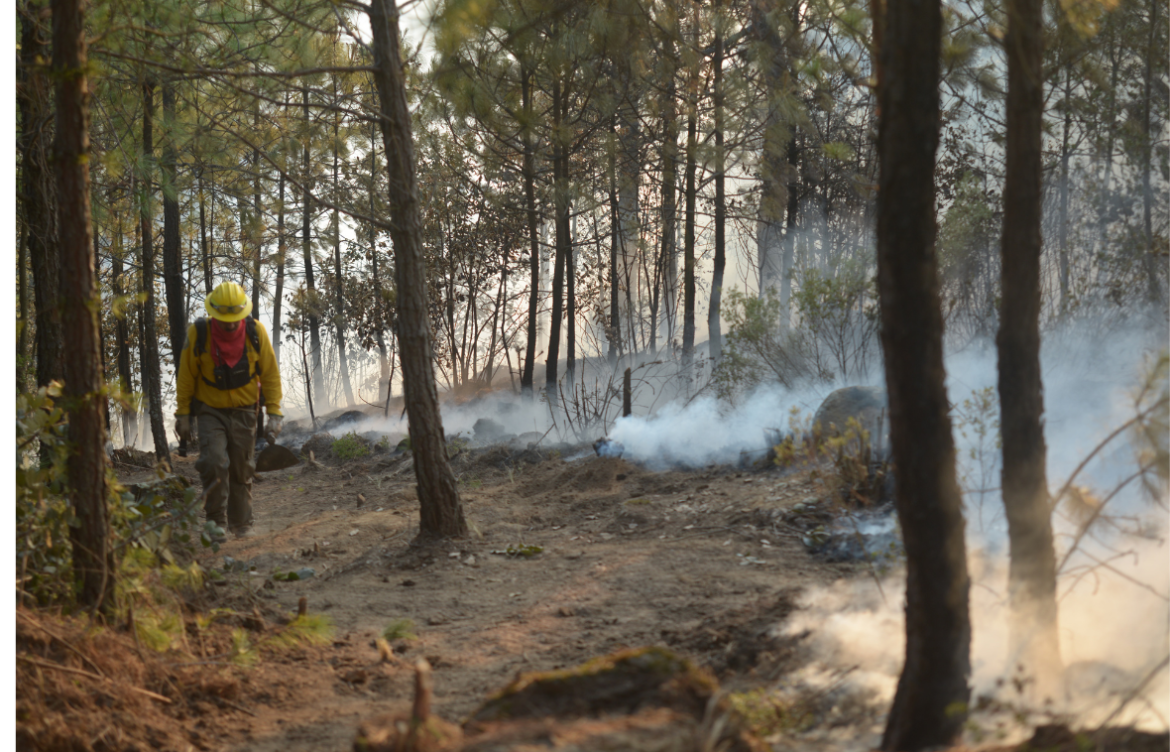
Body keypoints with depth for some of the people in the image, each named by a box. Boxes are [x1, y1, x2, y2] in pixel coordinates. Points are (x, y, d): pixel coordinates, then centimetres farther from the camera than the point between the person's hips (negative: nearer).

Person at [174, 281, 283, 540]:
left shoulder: (256, 332, -13)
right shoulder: (198, 333, -16)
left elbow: (270, 374, -4)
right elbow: (186, 376, -4)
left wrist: (274, 414, -7)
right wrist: (183, 414, -1)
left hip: (243, 411, 1)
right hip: (210, 410, -1)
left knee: (242, 470, 9)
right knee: (214, 463, -19)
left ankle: (241, 525, 25)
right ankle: (217, 522, -6)